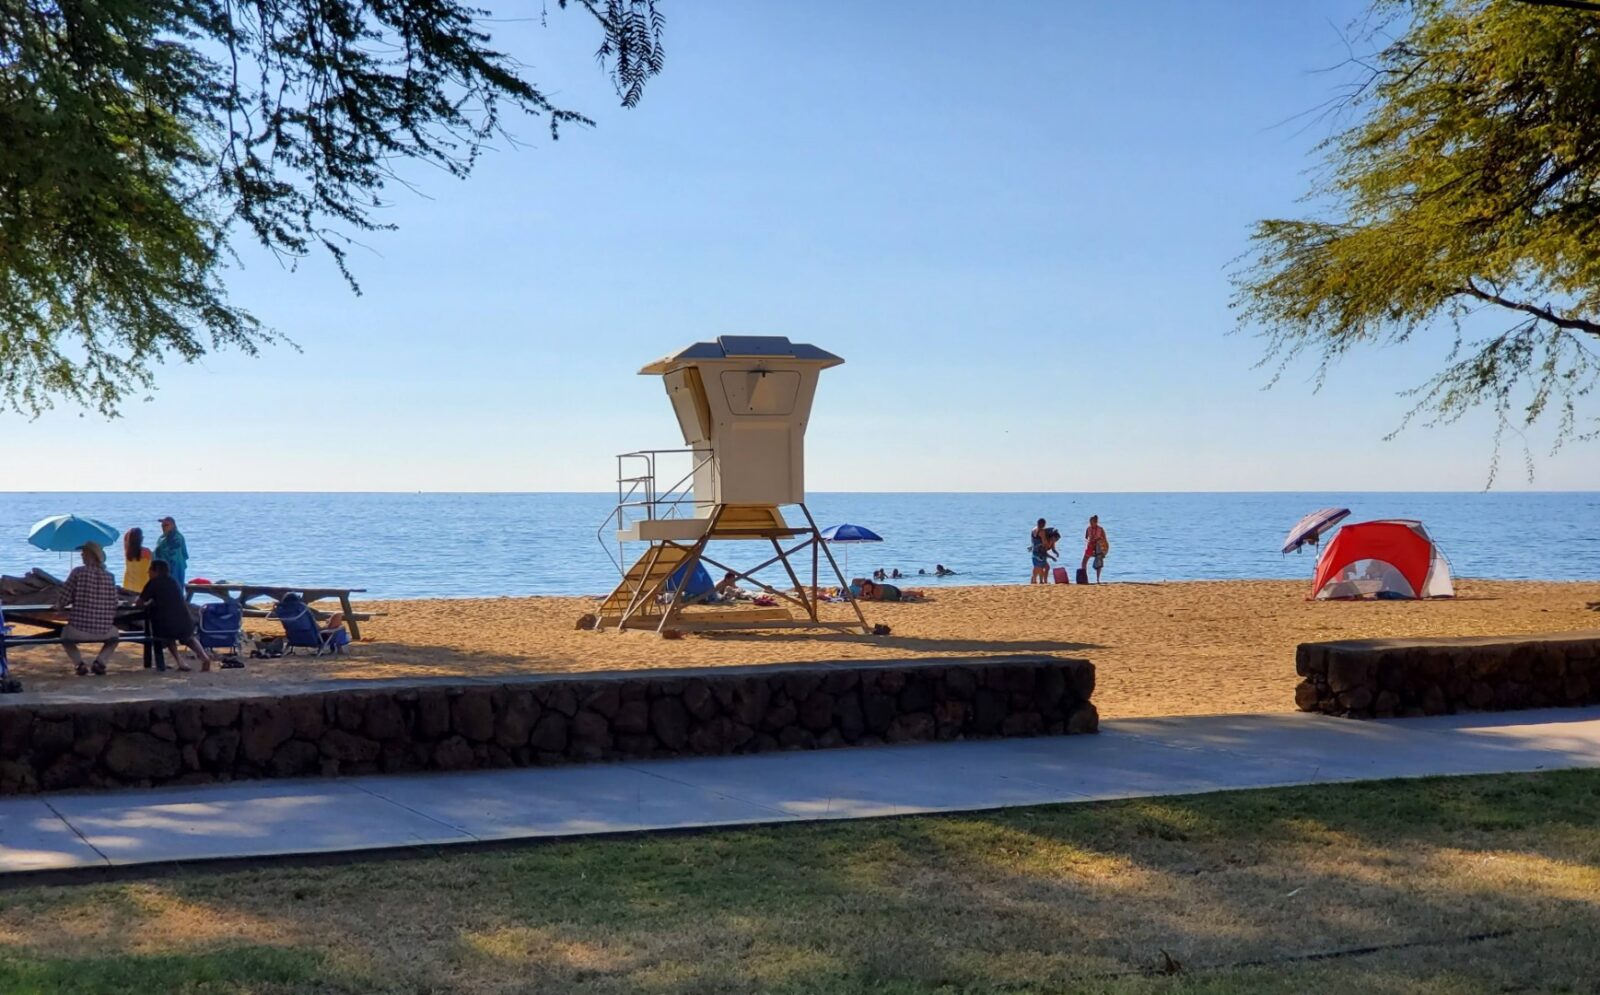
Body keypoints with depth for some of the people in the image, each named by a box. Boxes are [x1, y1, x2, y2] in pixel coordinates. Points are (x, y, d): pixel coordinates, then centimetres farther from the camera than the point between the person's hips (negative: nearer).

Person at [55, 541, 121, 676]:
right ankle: (100, 662, 11)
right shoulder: (109, 576, 2)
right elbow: (113, 606, 4)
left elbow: (62, 601, -5)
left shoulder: (78, 572, -6)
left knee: (65, 635, 34)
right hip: (103, 632, 2)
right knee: (115, 635, 37)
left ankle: (79, 663, 10)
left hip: (78, 631, -2)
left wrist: (58, 605, 17)